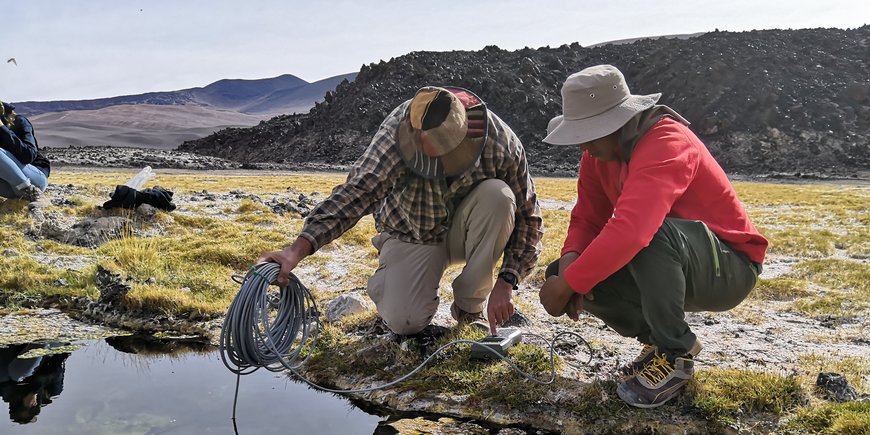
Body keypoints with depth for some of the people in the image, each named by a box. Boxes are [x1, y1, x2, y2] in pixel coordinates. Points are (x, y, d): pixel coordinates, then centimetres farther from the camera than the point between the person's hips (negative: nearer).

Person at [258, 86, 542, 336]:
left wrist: (505, 283, -25)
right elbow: (357, 191, -37)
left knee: (498, 195, -31)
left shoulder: (501, 143, -25)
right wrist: (298, 249, -50)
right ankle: (386, 278, 14)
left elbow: (526, 216, -15)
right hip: (412, 236, -2)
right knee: (404, 322, -26)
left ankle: (469, 307, -10)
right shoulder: (398, 130, -30)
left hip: (463, 231, 2)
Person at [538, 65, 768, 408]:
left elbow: (629, 231, -42)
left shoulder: (666, 142, -29)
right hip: (672, 268, 7)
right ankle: (658, 335, 7)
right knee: (562, 273, -10)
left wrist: (566, 286, -35)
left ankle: (676, 353, -14)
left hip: (729, 269, -7)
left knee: (650, 235, -40)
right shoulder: (600, 149, -2)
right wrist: (568, 264, -23)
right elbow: (587, 219, -1)